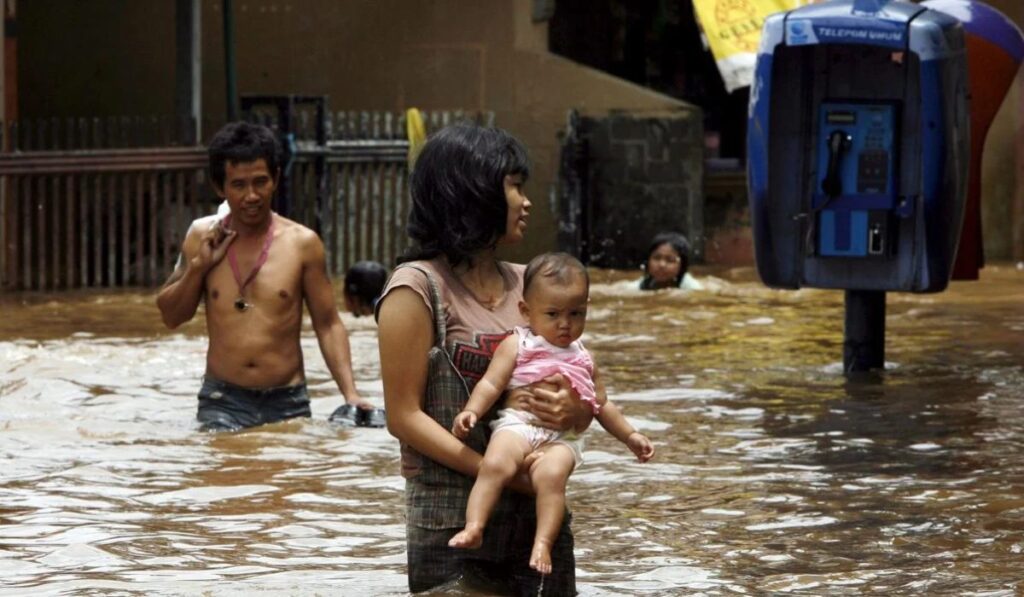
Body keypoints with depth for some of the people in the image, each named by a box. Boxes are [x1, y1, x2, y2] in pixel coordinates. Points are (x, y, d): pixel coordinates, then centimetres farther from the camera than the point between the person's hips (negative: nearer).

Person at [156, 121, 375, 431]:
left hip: (287, 404, 0)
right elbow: (171, 316, 12)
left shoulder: (302, 243, 0)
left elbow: (327, 325, 3)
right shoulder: (202, 239, 6)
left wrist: (350, 393, -9)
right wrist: (198, 266, -4)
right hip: (223, 404, 0)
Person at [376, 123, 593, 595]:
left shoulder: (524, 285, 11)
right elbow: (404, 417, -11)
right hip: (454, 518, -6)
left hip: (538, 513, 6)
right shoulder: (418, 288, -6)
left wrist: (572, 412, -10)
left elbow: (582, 410, 14)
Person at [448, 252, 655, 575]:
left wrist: (630, 435, 30)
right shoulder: (517, 345, 14)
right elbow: (491, 384, 3)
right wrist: (471, 411, -14)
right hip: (517, 424, -2)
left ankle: (543, 541, -35)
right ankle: (474, 526, -36)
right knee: (495, 464, -33)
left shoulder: (583, 358, 28)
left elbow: (602, 405, 36)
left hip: (563, 437, 2)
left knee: (551, 474, -32)